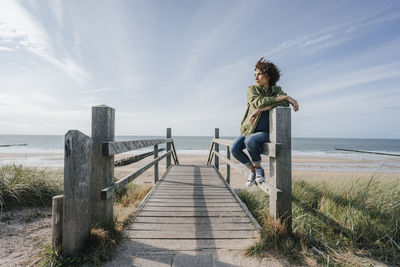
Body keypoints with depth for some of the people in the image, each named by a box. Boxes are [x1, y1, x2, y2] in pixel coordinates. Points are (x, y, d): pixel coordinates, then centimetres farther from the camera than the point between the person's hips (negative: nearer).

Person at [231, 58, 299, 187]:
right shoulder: (251, 89, 1)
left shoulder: (277, 90, 2)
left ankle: (258, 168, -7)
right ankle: (253, 170, 5)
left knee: (250, 141, -33)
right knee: (234, 148, -19)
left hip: (266, 132, -2)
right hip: (249, 130, 3)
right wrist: (285, 97, -20)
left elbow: (284, 104, -21)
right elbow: (258, 102, -21)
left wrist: (260, 109, -29)